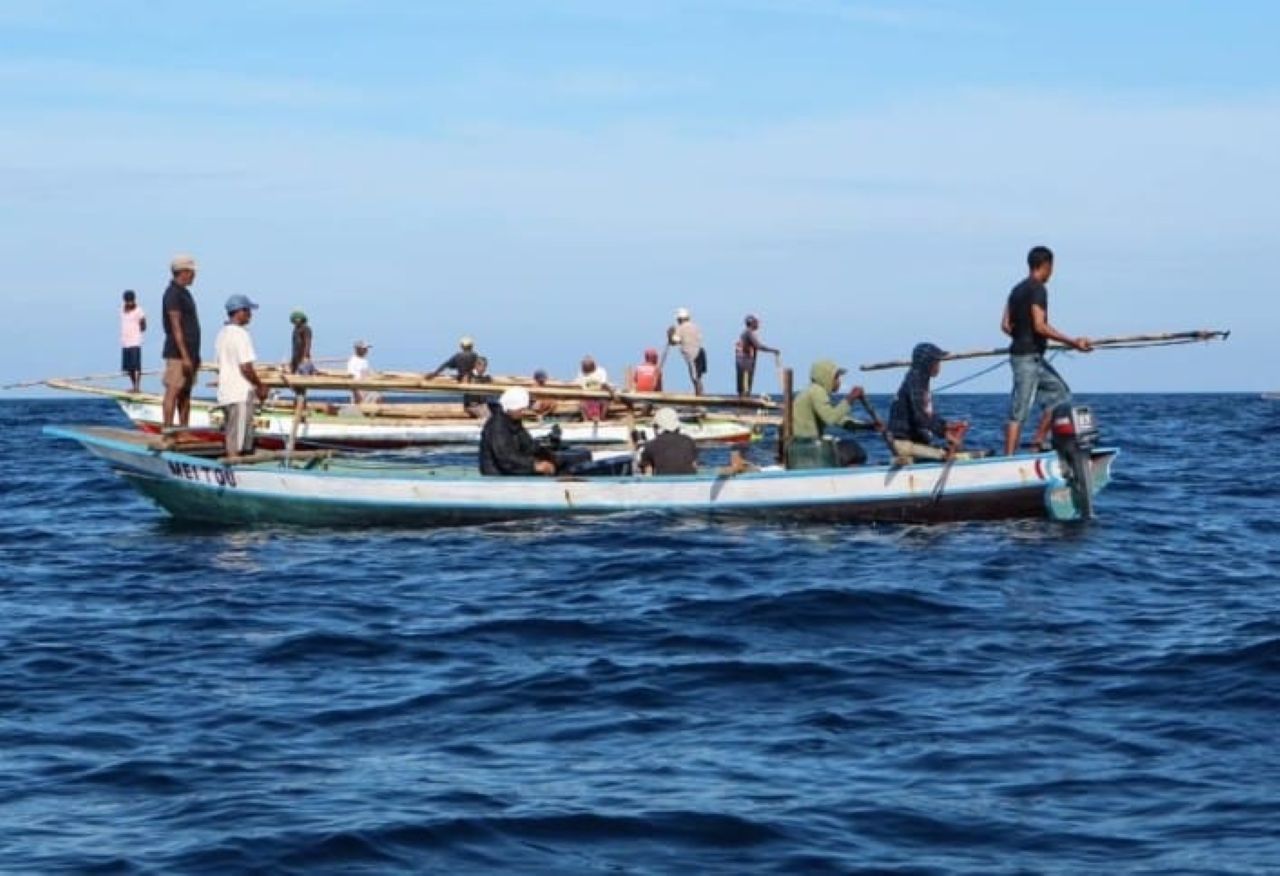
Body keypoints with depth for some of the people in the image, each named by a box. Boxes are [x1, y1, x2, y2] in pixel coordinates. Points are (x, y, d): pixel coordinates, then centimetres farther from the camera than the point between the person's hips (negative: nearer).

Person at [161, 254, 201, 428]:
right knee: (173, 392, -10)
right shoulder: (173, 294, -12)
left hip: (189, 353, 10)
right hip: (177, 354, -10)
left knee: (185, 394, 10)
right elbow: (176, 327, -18)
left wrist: (195, 355, 21)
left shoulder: (184, 293, 18)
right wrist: (185, 356, -22)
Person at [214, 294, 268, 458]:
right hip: (241, 394, -9)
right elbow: (246, 368, -19)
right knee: (237, 444, -6)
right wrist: (260, 386, -5)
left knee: (231, 438, 14)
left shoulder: (221, 334, 14)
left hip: (225, 393, 9)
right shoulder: (241, 334, -15)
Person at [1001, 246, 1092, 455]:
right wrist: (1073, 343, -21)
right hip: (1029, 357, -10)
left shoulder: (1018, 289, 14)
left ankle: (1038, 442, 11)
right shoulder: (1038, 289, -13)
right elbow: (1040, 326, -21)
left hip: (1033, 358, 10)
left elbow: (1006, 325, 14)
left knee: (1059, 391, 15)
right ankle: (1008, 458, -8)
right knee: (1019, 411, -8)